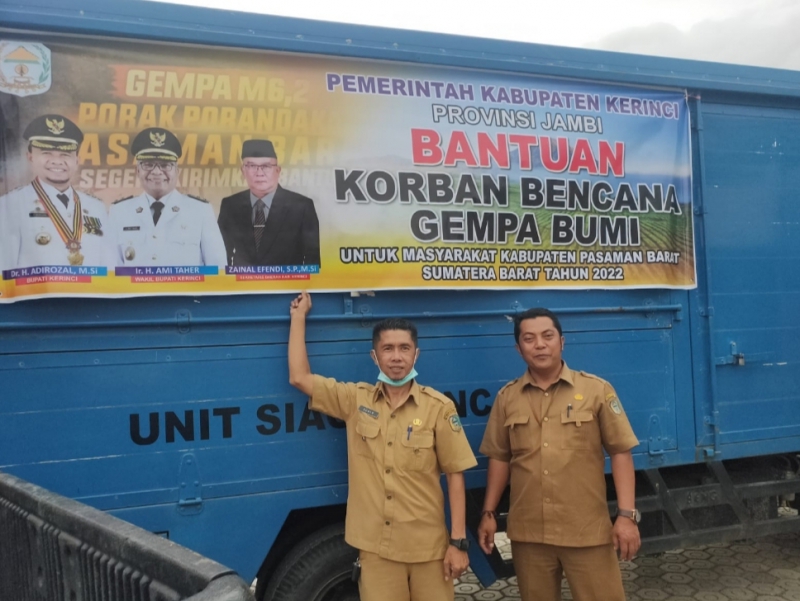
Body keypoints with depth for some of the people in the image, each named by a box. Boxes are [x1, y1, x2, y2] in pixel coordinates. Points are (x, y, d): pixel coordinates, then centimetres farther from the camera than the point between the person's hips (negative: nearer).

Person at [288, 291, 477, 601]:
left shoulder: (439, 407, -4)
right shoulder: (356, 400, 3)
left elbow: (455, 475, -3)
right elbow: (299, 377, 4)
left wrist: (459, 542, -6)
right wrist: (299, 315, 6)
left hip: (428, 546, -1)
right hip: (375, 546, 2)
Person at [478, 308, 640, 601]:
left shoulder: (596, 390, -2)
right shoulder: (506, 397, 5)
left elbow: (620, 452, -2)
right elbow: (499, 458, 10)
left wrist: (627, 514, -8)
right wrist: (489, 513, 7)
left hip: (587, 531, -2)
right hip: (527, 532, 2)